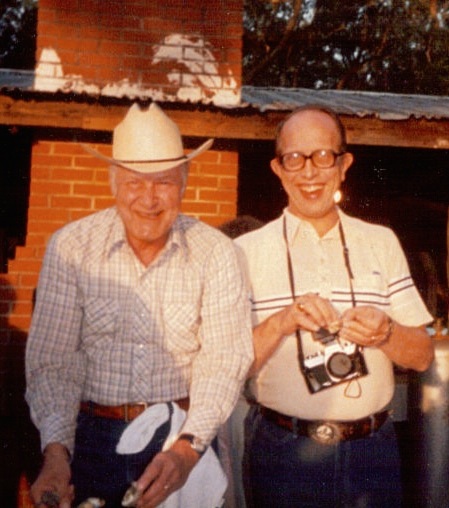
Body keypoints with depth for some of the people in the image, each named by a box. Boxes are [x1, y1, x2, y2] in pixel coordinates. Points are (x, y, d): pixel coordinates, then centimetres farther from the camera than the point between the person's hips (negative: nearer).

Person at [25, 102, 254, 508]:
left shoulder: (216, 253, -7)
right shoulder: (71, 248, -6)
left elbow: (223, 361, -11)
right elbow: (52, 361, -7)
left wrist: (187, 448, -24)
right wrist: (56, 451, -20)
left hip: (183, 437, 0)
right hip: (91, 436, 0)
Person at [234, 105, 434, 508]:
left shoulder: (381, 242, 6)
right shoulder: (247, 251, -2)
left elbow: (423, 356, 5)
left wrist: (385, 333, -16)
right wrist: (281, 323, -23)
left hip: (373, 448, 3)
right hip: (282, 451, -2)